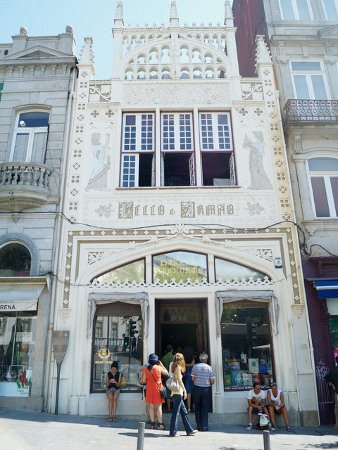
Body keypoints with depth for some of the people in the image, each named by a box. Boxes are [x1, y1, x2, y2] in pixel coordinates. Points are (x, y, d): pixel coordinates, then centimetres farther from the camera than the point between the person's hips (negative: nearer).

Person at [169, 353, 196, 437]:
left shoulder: (174, 367, 15)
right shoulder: (178, 367, -10)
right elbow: (179, 380, -16)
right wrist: (184, 390, -14)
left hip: (177, 393, 9)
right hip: (178, 392, -9)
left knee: (184, 411, 13)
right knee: (176, 412, -3)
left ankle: (189, 430, 19)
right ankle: (173, 432, 3)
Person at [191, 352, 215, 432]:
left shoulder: (195, 367, -4)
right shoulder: (209, 368, -7)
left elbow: (193, 378, -4)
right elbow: (212, 381, -6)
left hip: (197, 388, 1)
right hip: (206, 389, -1)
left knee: (197, 407, 13)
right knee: (205, 408, 7)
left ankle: (199, 426, 14)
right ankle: (204, 427, 7)